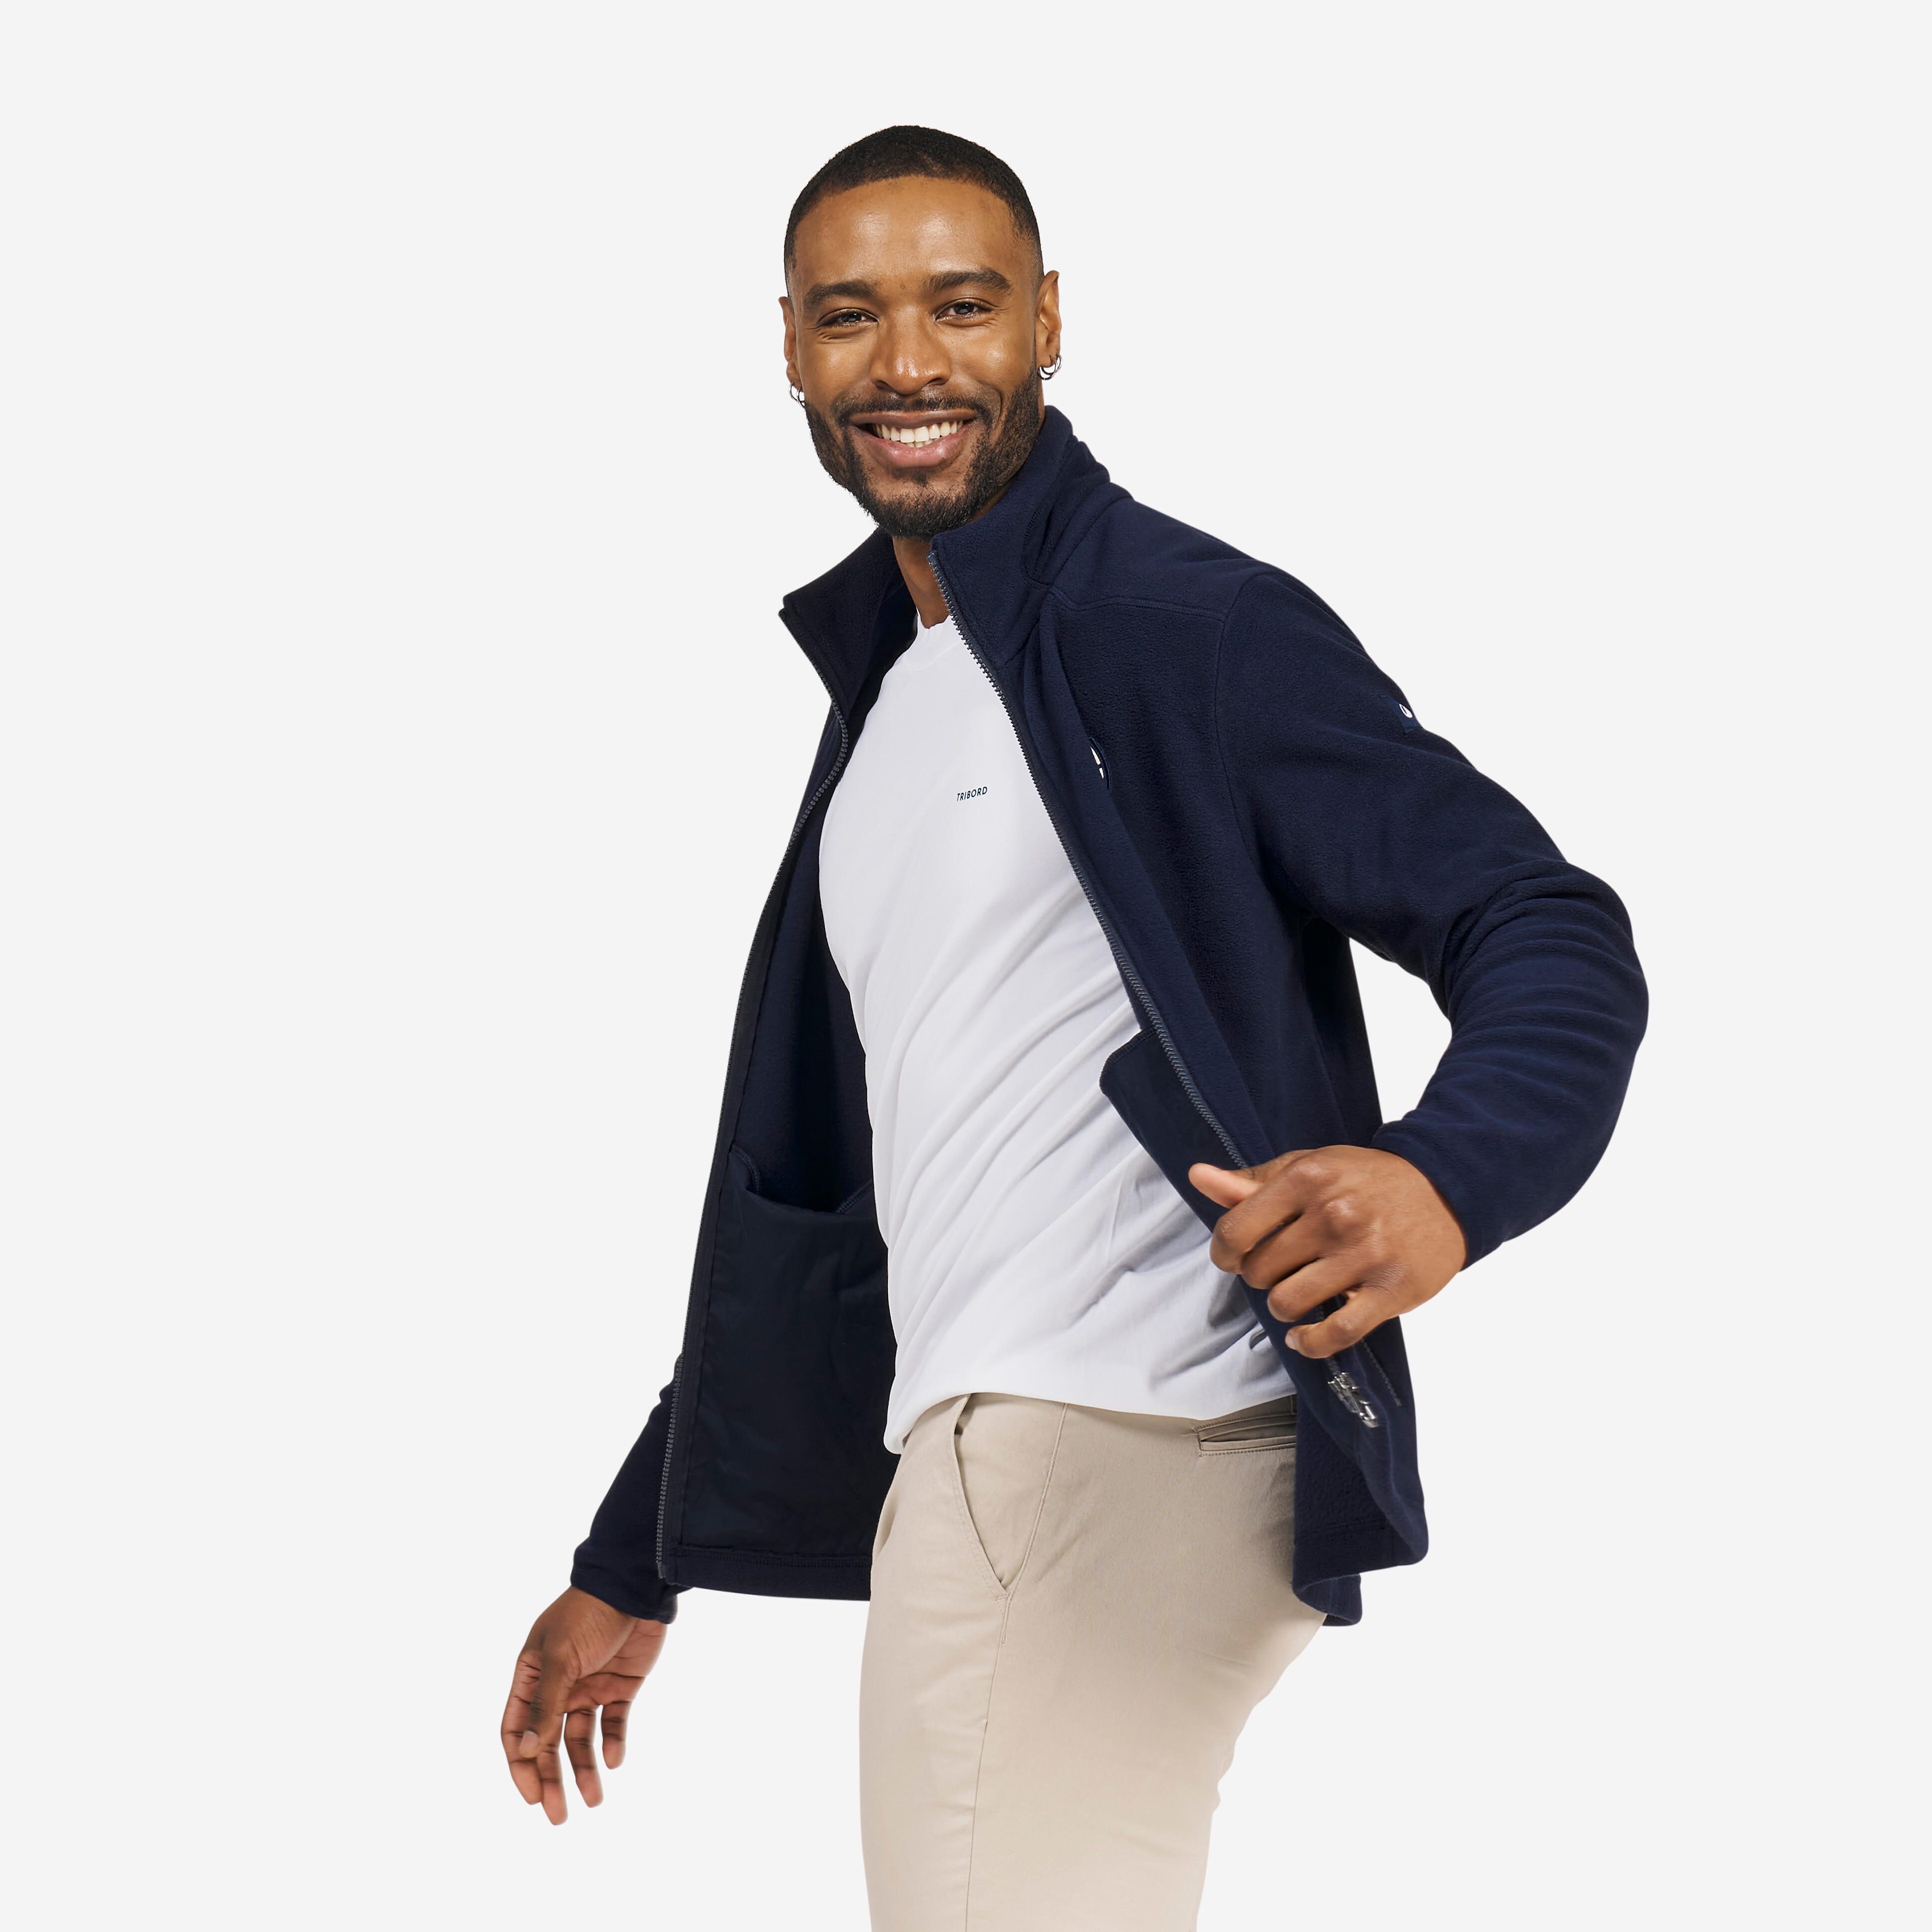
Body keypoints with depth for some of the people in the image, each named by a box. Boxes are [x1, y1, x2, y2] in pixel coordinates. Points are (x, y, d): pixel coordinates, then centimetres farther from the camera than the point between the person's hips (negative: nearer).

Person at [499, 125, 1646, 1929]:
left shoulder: (1184, 626, -5)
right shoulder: (881, 694, 22)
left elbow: (1552, 933, -12)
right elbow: (801, 1178, 26)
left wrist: (1443, 1177, -34)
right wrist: (629, 1574, 26)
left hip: (1111, 1455, -9)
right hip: (971, 1455, 9)